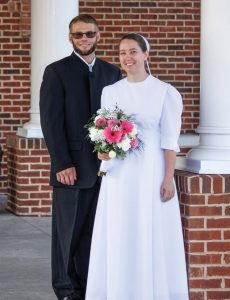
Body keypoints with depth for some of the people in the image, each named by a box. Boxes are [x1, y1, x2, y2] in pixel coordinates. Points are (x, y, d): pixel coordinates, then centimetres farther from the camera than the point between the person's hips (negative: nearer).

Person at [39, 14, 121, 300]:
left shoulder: (112, 72, 11)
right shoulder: (57, 71, -2)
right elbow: (51, 121, -7)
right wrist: (63, 164, -13)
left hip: (104, 166, 3)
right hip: (71, 167, -3)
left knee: (94, 231, 6)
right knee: (67, 231, 4)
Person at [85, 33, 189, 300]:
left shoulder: (165, 92, -4)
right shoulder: (109, 91, 8)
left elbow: (170, 140, -5)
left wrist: (168, 179, -10)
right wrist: (102, 151, -7)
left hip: (151, 173, -4)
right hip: (117, 174, 4)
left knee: (151, 235, 0)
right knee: (118, 236, 5)